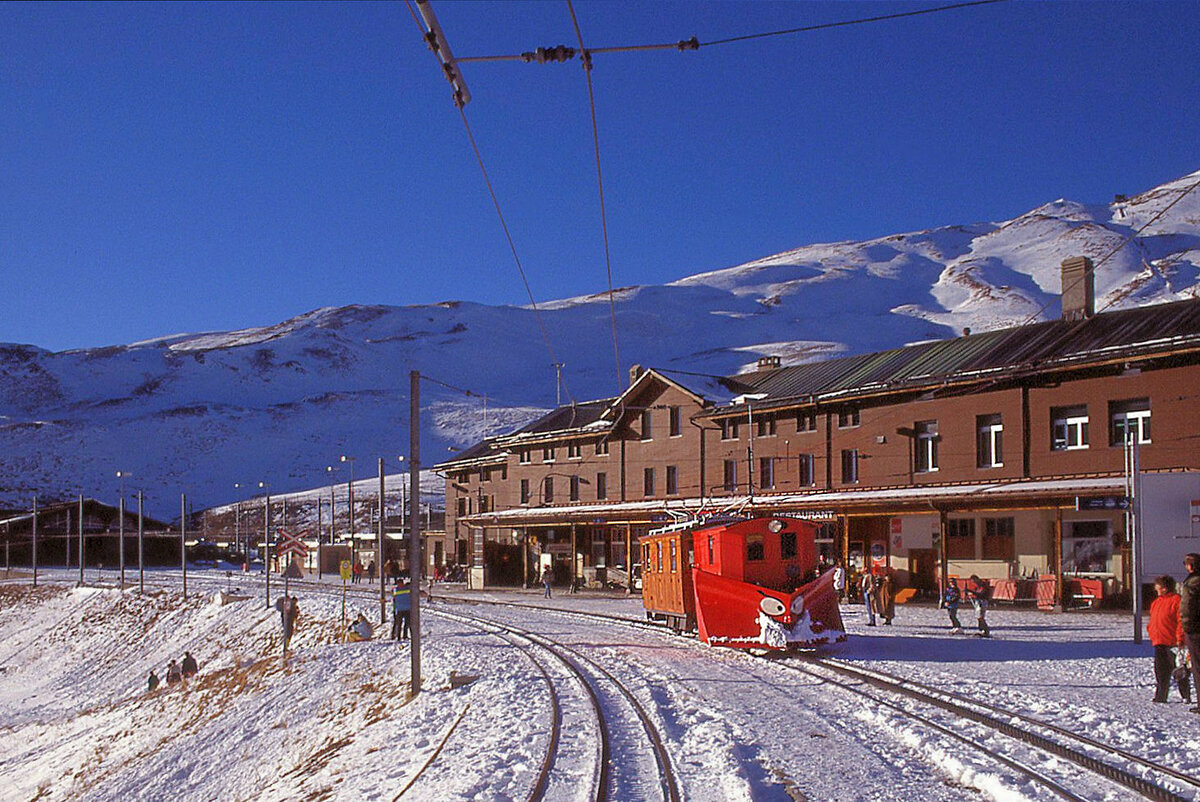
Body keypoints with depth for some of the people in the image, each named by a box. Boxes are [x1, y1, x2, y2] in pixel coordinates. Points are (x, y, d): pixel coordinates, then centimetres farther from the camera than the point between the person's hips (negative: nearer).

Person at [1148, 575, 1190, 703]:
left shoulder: (1176, 600, -9)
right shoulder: (1156, 602, 16)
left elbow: (1181, 620, -13)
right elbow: (1153, 620, 24)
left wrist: (1179, 638, -17)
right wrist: (1151, 632, 12)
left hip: (1172, 642, -7)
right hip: (1159, 642, 7)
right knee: (1160, 670, 7)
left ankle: (1186, 697, 14)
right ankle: (1160, 697, 11)